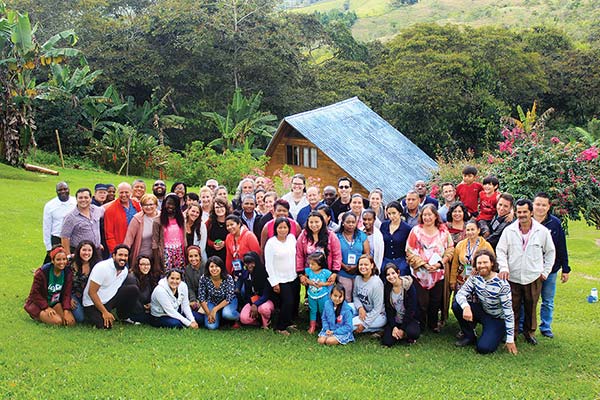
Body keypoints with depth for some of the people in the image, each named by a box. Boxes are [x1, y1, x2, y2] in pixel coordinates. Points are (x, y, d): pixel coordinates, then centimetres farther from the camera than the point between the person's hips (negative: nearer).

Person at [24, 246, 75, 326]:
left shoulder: (68, 273, -5)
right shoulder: (42, 272, -17)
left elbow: (67, 294, -4)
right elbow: (35, 293, -13)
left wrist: (66, 311, -20)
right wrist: (47, 308, -23)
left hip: (56, 303, 5)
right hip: (39, 304, -5)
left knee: (71, 322, -17)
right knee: (57, 321, -29)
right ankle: (39, 316, 3)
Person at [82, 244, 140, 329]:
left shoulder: (125, 270, 0)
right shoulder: (102, 267, -22)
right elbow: (92, 292, -22)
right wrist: (105, 312, -23)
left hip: (110, 301, 7)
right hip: (93, 303, -7)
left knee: (133, 290, -10)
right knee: (106, 325, -29)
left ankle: (124, 317, 6)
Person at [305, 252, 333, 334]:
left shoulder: (325, 272, -18)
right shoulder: (308, 271, -11)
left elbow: (331, 282, -10)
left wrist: (323, 284, -21)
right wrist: (309, 281, -16)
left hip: (322, 296, -3)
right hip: (311, 295, 3)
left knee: (323, 311, 13)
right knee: (312, 311, 16)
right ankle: (312, 327, 29)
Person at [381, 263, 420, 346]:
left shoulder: (408, 285, -13)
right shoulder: (386, 288, -2)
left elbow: (411, 309, -15)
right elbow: (388, 309, -1)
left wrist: (402, 329, -16)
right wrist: (394, 327, -14)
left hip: (409, 319, -3)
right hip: (394, 320, 3)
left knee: (413, 333, -34)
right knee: (387, 342, -19)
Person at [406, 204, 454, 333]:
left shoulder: (443, 231, 5)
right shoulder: (416, 231, -2)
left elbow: (450, 249, 4)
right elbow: (410, 251, -4)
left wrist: (439, 264, -9)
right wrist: (423, 264, -13)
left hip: (439, 272, 2)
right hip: (420, 272, -2)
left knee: (436, 301, 10)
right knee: (422, 302, -4)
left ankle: (433, 324, 28)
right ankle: (420, 326, 13)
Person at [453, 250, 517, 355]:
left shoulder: (501, 284, -24)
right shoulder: (475, 278, -10)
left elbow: (508, 312, -22)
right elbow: (460, 294, -17)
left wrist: (510, 340, -21)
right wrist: (466, 306, -42)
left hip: (497, 319, -5)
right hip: (482, 313, 5)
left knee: (483, 348, -25)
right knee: (457, 305, -19)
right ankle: (469, 336, 2)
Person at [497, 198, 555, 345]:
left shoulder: (542, 231, -1)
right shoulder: (509, 230, -2)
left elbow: (550, 252, 9)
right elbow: (500, 250, 1)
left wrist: (545, 271, 5)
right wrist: (503, 267, -14)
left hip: (534, 278, 0)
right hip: (512, 277, 0)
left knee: (531, 307, 11)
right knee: (512, 307, 5)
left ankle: (529, 332, 30)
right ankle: (511, 334, 19)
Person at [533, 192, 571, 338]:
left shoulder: (555, 223, -4)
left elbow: (562, 248, 2)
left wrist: (565, 269, 3)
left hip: (550, 270, 1)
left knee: (548, 302, 13)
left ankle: (546, 327, 27)